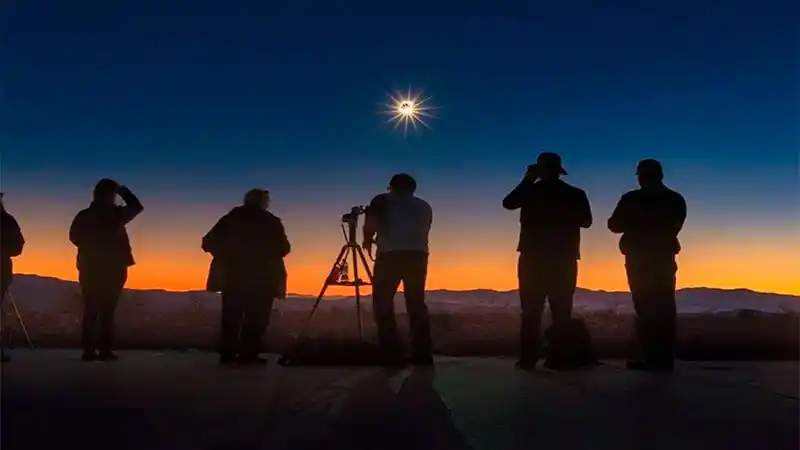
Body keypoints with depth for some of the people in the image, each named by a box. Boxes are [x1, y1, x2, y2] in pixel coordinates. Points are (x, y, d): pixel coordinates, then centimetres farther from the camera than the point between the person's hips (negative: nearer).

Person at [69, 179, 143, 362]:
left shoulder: (84, 216, 4)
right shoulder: (114, 214, -8)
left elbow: (75, 237, 8)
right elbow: (137, 206, 3)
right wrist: (122, 189, 8)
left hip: (90, 268, 4)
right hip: (113, 268, -4)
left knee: (91, 310, 6)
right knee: (107, 310, -2)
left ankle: (89, 350, 3)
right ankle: (105, 349, -5)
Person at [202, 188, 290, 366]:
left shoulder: (230, 218, 7)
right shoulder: (271, 222, -2)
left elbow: (209, 243, 6)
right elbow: (283, 248, -1)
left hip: (231, 275, 4)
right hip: (262, 278, -3)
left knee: (231, 316, 10)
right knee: (256, 318, 1)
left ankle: (227, 355, 8)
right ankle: (248, 355, -5)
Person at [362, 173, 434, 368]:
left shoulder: (383, 200, 13)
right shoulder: (424, 206, 26)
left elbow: (370, 225, -3)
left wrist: (368, 240, 17)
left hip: (391, 255, -4)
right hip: (419, 255, 4)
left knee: (383, 304, 1)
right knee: (416, 303, 13)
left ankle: (393, 355, -7)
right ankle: (423, 355, 8)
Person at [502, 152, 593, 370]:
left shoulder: (531, 191, -2)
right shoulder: (575, 194, 3)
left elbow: (507, 203, 11)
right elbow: (586, 221, 12)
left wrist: (527, 180, 15)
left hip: (533, 258, -1)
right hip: (564, 259, 1)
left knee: (532, 311, 0)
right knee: (561, 311, 4)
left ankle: (528, 358, -4)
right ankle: (558, 358, -1)